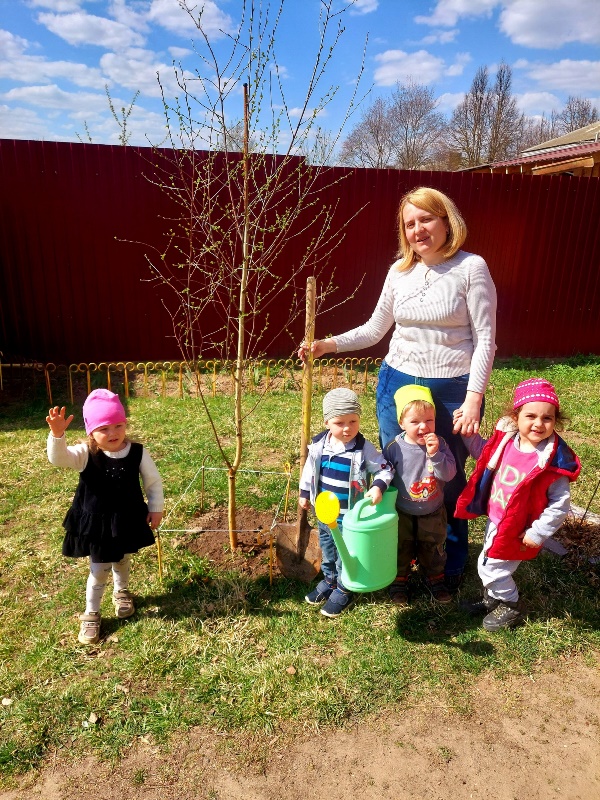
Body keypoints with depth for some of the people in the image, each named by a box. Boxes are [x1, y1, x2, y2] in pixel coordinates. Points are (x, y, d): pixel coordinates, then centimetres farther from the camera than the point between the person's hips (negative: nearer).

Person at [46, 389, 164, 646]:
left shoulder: (137, 452, -15)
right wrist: (57, 434, -53)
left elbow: (153, 480, -4)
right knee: (99, 571, 8)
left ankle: (122, 592, 54)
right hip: (96, 523, -2)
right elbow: (57, 458, -36)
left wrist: (156, 508, -1)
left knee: (122, 561, 25)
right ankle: (91, 614, 32)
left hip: (127, 519, 2)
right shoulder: (85, 454, -19)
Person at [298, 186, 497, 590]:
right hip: (398, 385, 4)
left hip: (452, 390, -4)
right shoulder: (399, 271, 4)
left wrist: (474, 398, -16)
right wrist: (328, 345, -3)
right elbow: (375, 330, 10)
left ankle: (453, 567, 32)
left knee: (449, 481, 9)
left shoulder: (471, 268, -8)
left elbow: (485, 338, -9)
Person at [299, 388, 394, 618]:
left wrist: (378, 487, -28)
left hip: (350, 514, -4)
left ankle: (344, 590, 32)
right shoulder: (319, 445, -8)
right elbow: (309, 470, 7)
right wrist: (304, 493, 15)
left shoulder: (364, 448, -19)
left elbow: (384, 469, -10)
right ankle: (329, 580, 46)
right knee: (327, 548, 23)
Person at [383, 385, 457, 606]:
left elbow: (449, 475, -23)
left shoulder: (439, 444, -16)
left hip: (433, 513, 1)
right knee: (401, 550, 19)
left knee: (433, 550, 22)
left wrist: (435, 454, -37)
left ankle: (435, 579, 46)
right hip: (402, 513, -1)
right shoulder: (394, 448, -19)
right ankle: (399, 581, 41)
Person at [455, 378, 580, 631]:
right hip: (495, 520, 6)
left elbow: (560, 504, -20)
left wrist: (537, 534, -18)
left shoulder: (553, 461, -27)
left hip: (516, 531, -6)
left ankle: (509, 608, 35)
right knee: (486, 565, 23)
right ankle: (492, 599, 49)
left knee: (492, 569, 7)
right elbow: (484, 454, 11)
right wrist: (468, 432, 0)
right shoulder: (506, 440, -10)